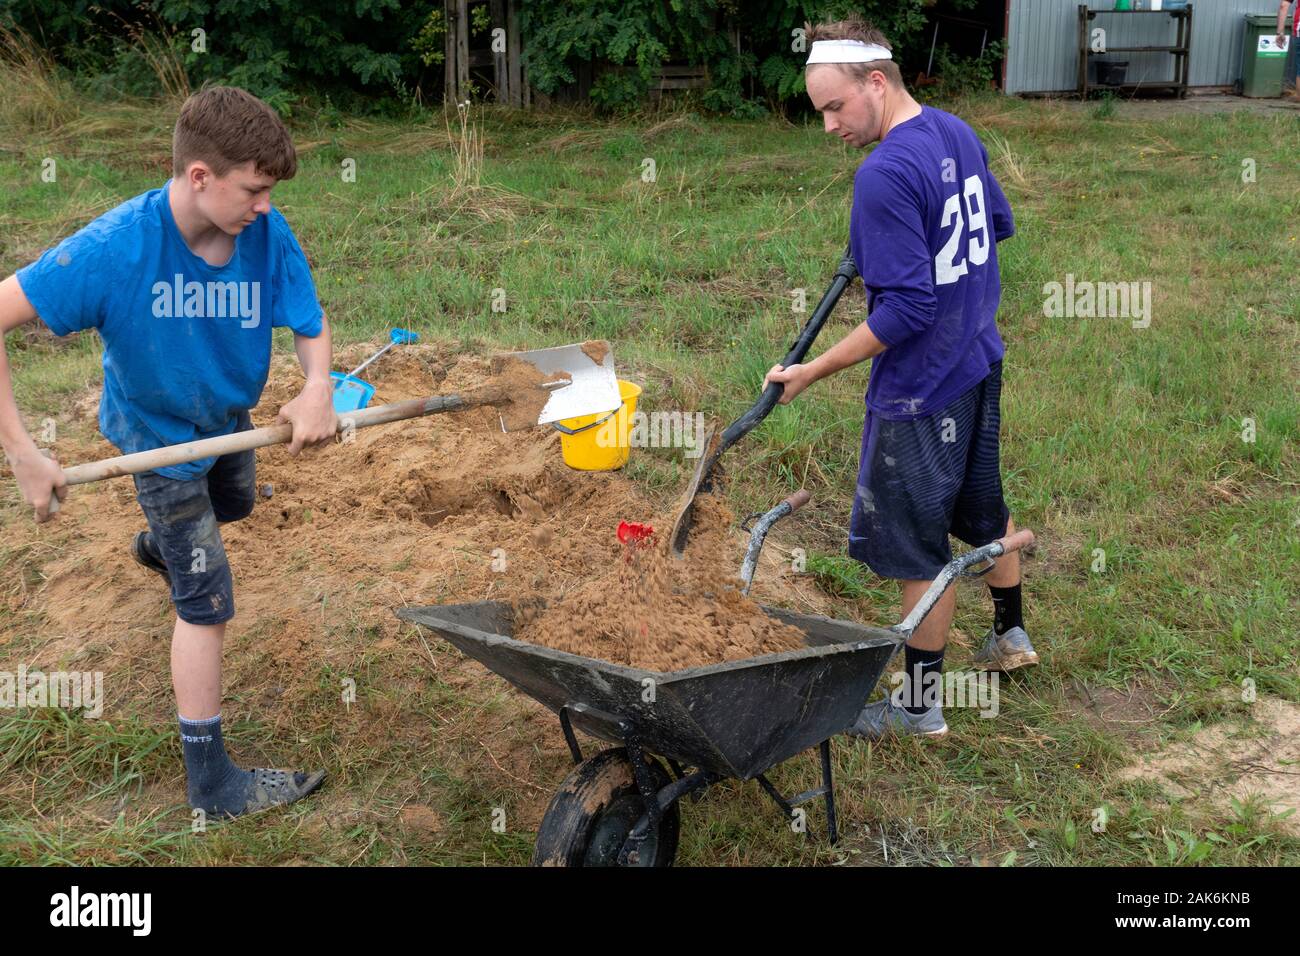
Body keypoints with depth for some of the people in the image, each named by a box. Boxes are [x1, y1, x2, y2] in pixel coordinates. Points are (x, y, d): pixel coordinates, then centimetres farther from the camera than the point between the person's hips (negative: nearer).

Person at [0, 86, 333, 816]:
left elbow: (310, 325, -19)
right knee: (208, 605, -3)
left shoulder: (267, 233, -26)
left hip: (228, 418, 6)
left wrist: (317, 387, -42)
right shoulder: (115, 248, -37)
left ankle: (160, 545, 72)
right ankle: (212, 781, 11)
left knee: (232, 508, 36)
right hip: (162, 436, -5)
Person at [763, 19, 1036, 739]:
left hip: (922, 390, -9)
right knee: (983, 506, 26)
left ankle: (920, 706, 18)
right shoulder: (956, 133, 2)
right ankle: (1010, 635, 46)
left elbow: (908, 308, -28)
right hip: (980, 363, 9)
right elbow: (998, 224, 17)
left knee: (917, 547, 4)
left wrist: (813, 372, -22)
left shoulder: (885, 174, -26)